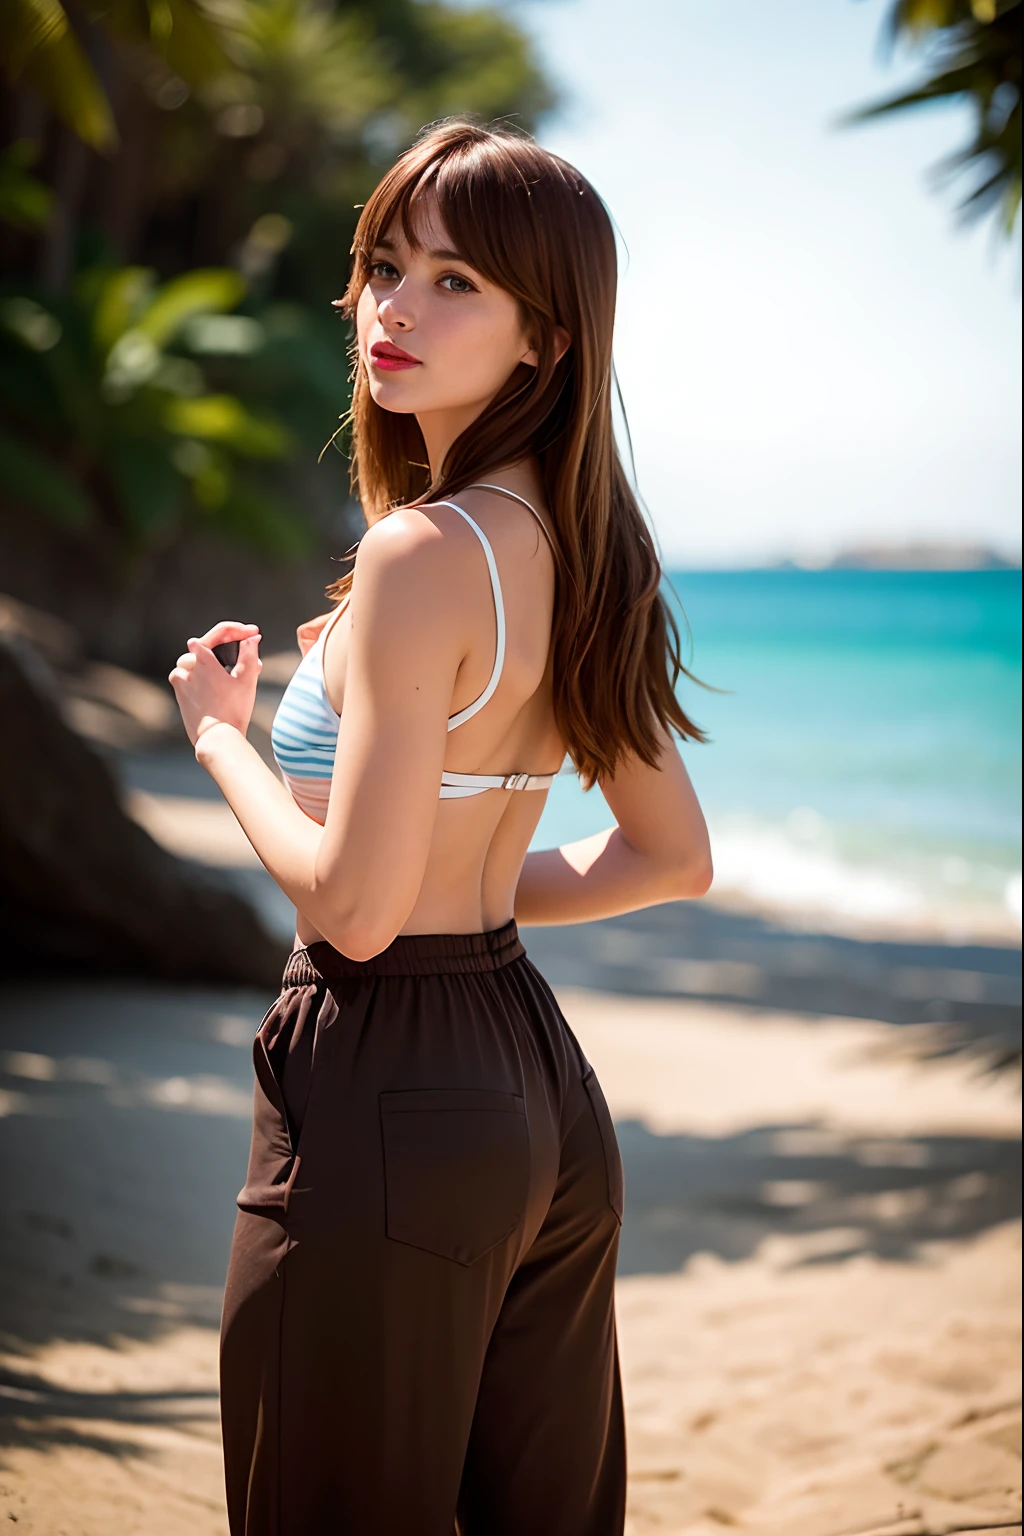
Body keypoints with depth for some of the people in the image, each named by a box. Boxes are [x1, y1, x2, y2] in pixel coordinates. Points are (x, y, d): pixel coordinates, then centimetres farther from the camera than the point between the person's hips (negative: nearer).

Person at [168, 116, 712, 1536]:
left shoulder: (423, 553, -19)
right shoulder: (580, 550, 7)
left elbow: (353, 909, -21)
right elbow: (673, 858, 15)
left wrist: (219, 734, -6)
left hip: (387, 1096, -8)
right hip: (543, 1092, 9)